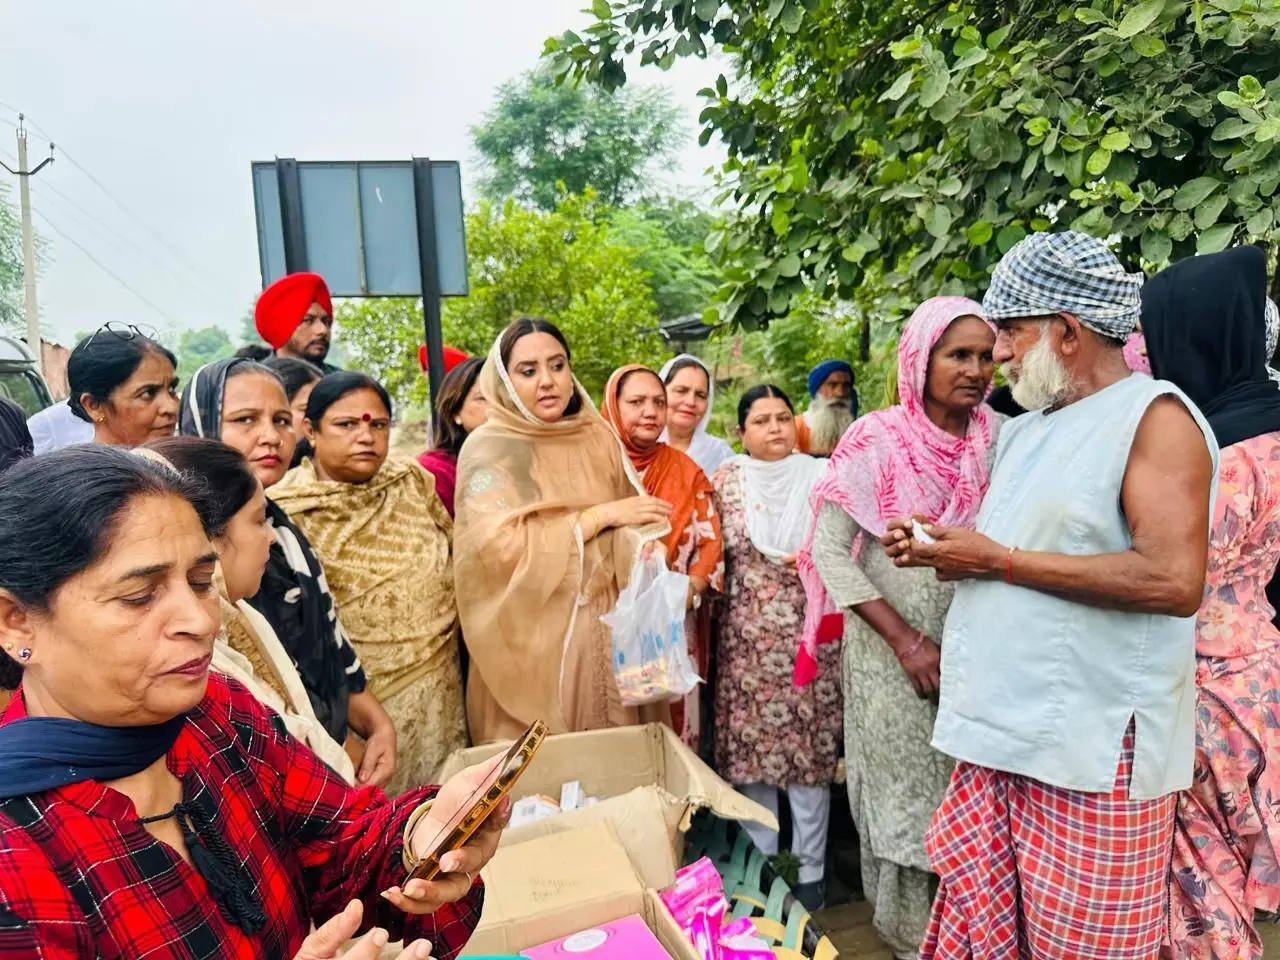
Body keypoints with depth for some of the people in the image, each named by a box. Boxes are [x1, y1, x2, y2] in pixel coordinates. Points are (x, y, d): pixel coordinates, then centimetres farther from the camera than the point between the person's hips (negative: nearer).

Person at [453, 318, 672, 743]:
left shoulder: (598, 436, 6)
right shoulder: (489, 448, -7)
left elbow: (636, 530, 5)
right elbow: (500, 548, -19)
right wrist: (599, 516, -14)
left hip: (608, 631, 4)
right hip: (533, 641, -3)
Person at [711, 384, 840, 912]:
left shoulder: (819, 476, 1)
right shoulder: (726, 480, 4)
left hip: (809, 633, -1)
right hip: (747, 635, 1)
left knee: (810, 746, 3)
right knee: (751, 747, 7)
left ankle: (811, 869, 20)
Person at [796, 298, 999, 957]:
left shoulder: (1003, 439, -1)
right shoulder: (877, 441, -12)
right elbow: (829, 551, -12)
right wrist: (906, 641, -15)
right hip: (895, 651, -3)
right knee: (906, 796, 10)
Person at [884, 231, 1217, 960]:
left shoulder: (1155, 415, -10)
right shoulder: (1024, 430, 16)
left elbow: (1175, 581, -22)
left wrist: (999, 561, -17)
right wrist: (939, 551, 7)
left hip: (1094, 745, -7)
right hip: (1001, 731, 8)